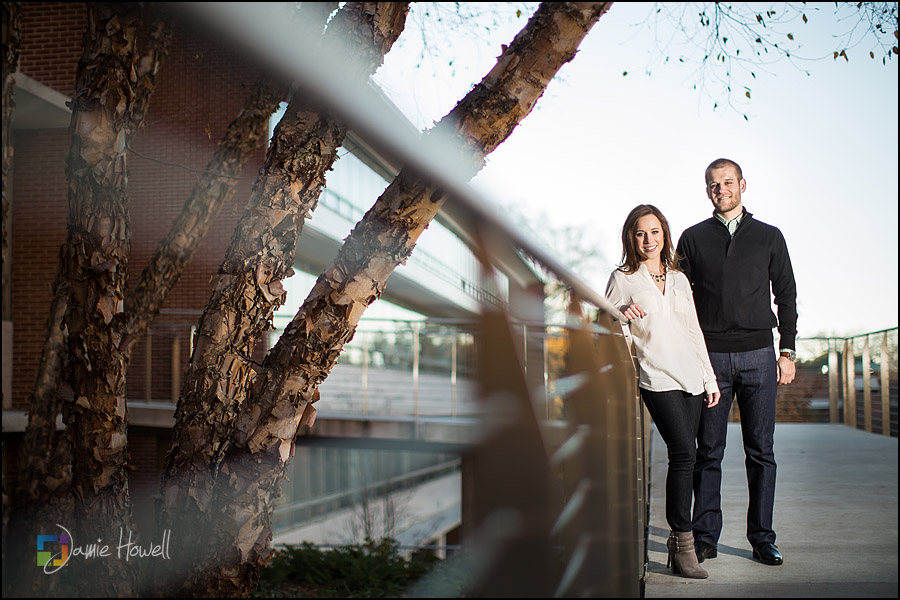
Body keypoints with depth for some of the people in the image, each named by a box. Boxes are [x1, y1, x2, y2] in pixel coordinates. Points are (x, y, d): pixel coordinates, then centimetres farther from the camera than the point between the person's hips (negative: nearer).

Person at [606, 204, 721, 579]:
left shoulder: (679, 279, 18)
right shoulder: (622, 280, 4)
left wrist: (710, 379, 17)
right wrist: (622, 318, -18)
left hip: (691, 377, 5)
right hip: (656, 377, -5)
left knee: (684, 456, 1)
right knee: (684, 451, -17)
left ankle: (678, 538, 11)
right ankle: (683, 546, -11)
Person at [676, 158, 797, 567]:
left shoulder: (769, 237, 13)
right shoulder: (693, 238, 11)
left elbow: (786, 296, 14)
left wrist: (787, 351, 5)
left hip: (758, 354, 1)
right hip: (710, 356, 0)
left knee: (761, 451, 2)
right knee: (708, 451, 1)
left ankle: (762, 537, 10)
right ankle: (705, 537, 7)